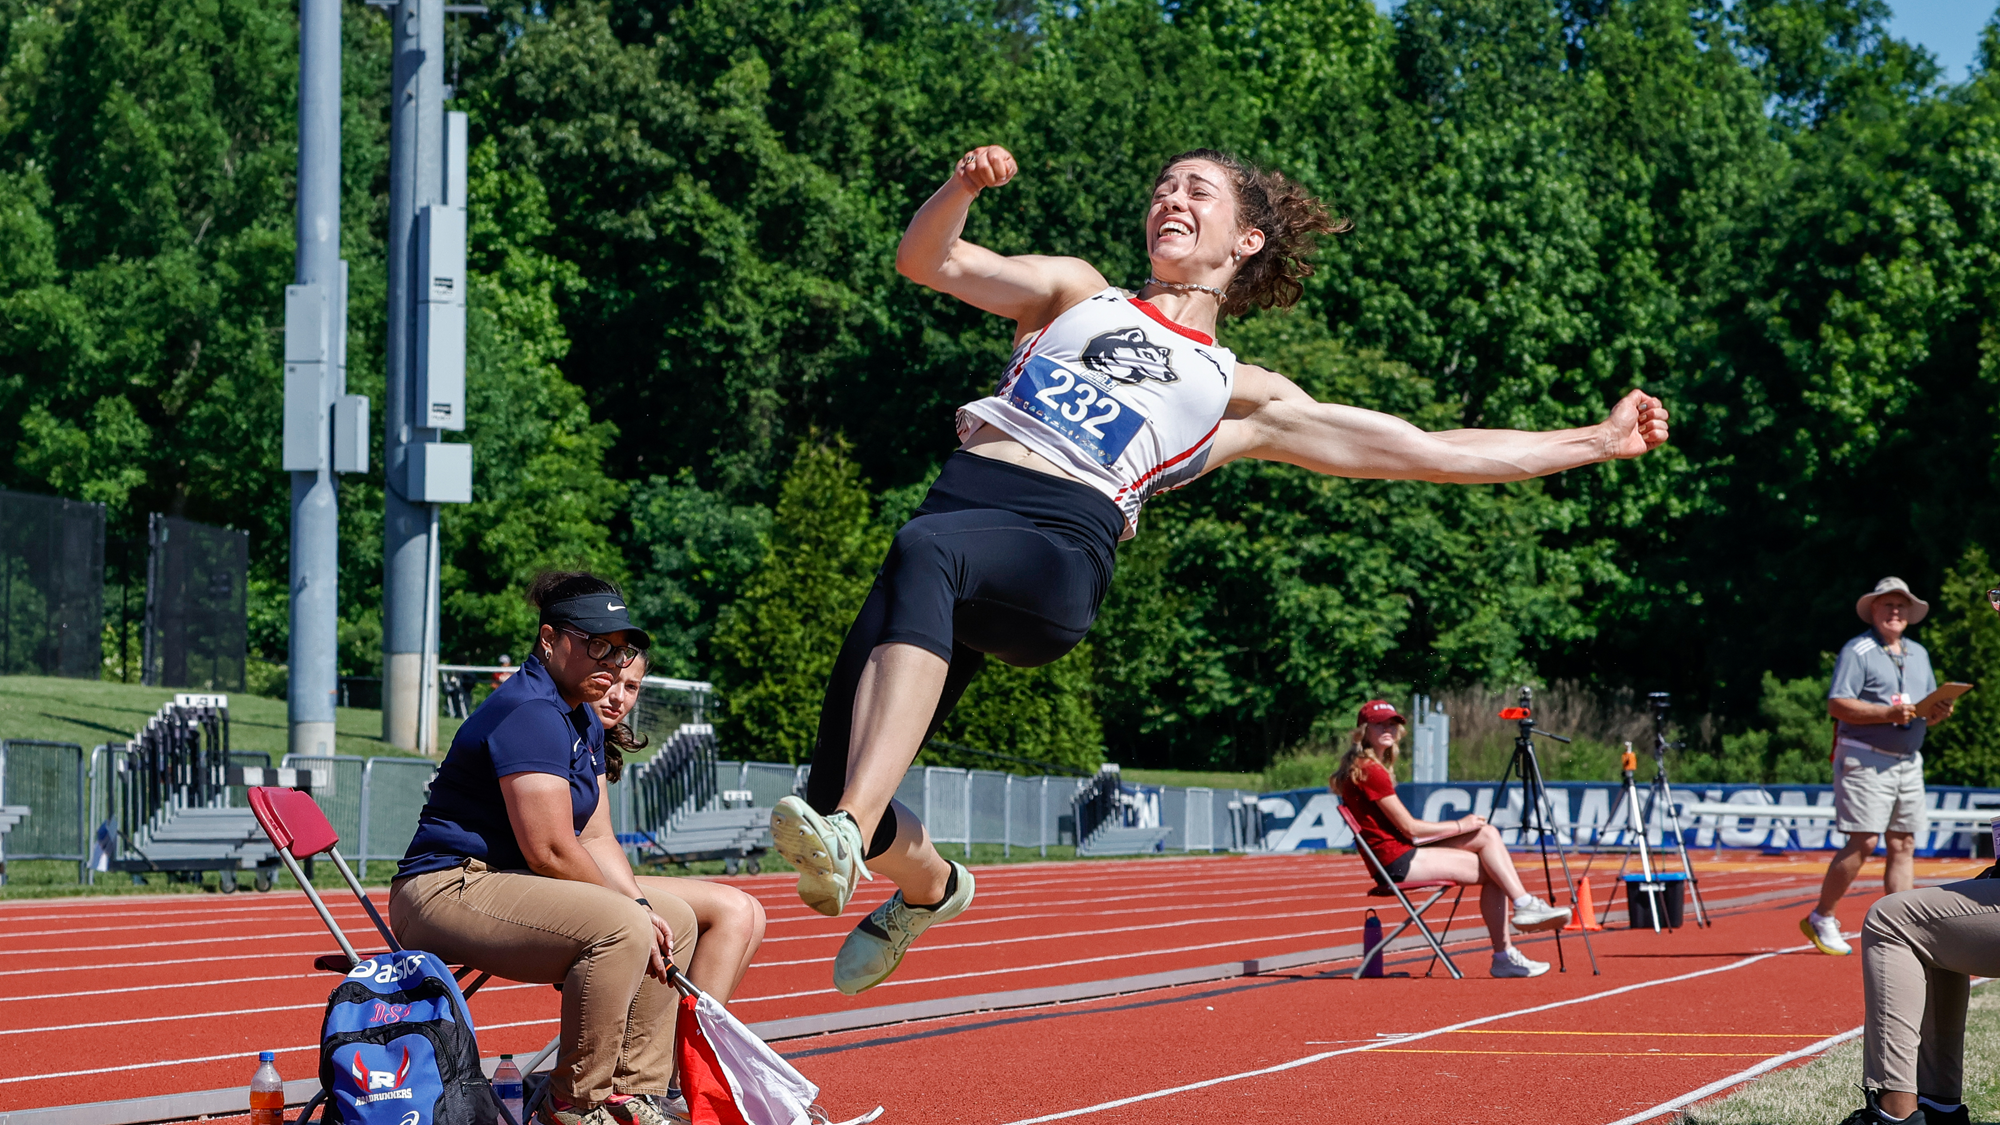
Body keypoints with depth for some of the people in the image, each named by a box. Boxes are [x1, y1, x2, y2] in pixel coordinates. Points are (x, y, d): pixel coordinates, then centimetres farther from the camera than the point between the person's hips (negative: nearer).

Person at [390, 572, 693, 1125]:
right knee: (620, 926, -30)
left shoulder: (582, 720, 15)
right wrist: (634, 908, -13)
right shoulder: (529, 712, -19)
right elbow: (550, 851, -23)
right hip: (449, 888, -11)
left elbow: (595, 839, 12)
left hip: (503, 885, 11)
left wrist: (640, 904, -5)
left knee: (674, 918, 12)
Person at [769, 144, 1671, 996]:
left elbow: (1432, 452, 26)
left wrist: (1596, 442, 25)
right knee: (839, 772, -14)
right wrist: (966, 184, -3)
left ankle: (848, 831, -49)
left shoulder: (1241, 396, 24)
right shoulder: (1077, 295, 29)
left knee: (925, 552, -39)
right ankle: (929, 884, 23)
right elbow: (927, 261, 18)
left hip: (1059, 553, -3)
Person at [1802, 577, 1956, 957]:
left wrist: (1939, 712, -2)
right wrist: (1888, 714, -22)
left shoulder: (1919, 654, 19)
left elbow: (1927, 709, 22)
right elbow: (1837, 704, -13)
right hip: (1865, 758, -7)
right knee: (1863, 841, -12)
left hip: (1909, 762, 7)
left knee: (1903, 846, 3)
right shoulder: (1857, 651, -4)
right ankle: (1821, 918, -1)